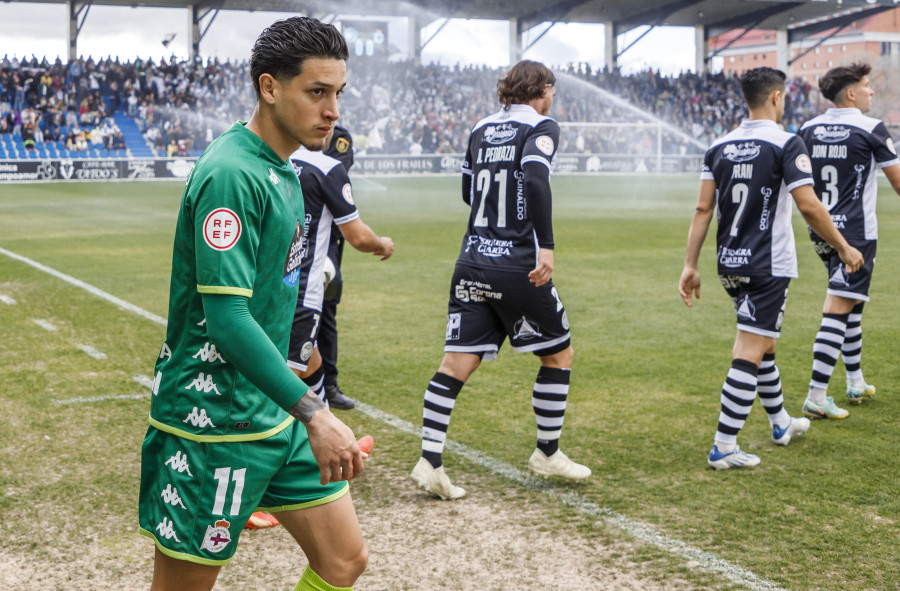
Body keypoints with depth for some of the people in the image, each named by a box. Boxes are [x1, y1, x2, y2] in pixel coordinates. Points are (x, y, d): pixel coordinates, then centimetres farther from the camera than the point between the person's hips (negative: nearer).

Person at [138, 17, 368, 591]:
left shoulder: (282, 170, 10)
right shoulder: (230, 174, -20)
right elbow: (226, 317, -27)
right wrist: (313, 412, -30)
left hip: (276, 412, 9)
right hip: (212, 422, -9)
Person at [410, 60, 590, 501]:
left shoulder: (480, 130, 14)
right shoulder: (542, 127, -4)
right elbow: (536, 181, -22)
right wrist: (547, 245, -24)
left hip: (472, 264, 6)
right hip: (518, 268, -5)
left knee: (456, 364, 3)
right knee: (559, 355, 14)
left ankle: (429, 461, -5)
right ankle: (547, 453, 22)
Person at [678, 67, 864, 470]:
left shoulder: (719, 146, 6)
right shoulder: (786, 144, -11)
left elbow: (703, 208, 4)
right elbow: (809, 207, -15)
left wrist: (690, 265, 6)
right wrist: (844, 249, -3)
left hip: (730, 265, 7)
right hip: (768, 266, -7)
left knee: (763, 344, 22)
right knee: (749, 353, -4)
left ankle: (781, 424, 38)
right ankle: (724, 447, -5)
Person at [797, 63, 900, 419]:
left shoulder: (808, 130, 6)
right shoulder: (871, 129, -10)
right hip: (856, 232, -7)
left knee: (851, 302, 21)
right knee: (838, 309, -8)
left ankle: (856, 382, 29)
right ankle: (816, 396, -12)